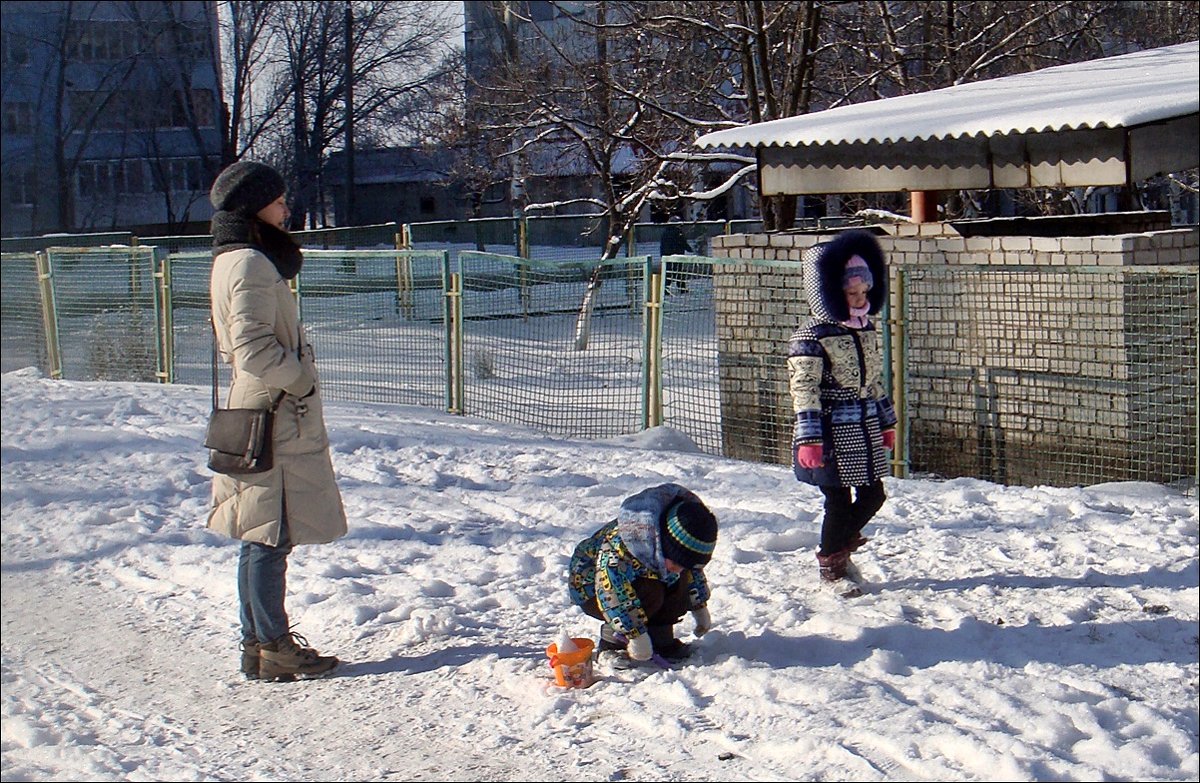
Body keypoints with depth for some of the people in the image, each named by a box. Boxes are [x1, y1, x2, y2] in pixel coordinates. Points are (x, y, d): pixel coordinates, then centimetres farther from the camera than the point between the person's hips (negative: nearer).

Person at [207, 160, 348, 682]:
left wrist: (296, 375, 15)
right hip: (275, 419, -10)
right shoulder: (251, 265, -16)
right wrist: (301, 377, -12)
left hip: (266, 416, 10)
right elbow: (255, 350, -24)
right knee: (271, 537, -4)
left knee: (262, 538, 14)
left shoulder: (239, 261, 16)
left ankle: (257, 642, 21)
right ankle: (273, 648, 3)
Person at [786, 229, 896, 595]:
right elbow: (803, 388, -16)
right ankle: (830, 566, 21)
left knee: (873, 496, 11)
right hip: (832, 433, -7)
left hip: (864, 429, 8)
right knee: (839, 501, 1)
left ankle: (841, 546, 35)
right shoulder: (812, 337, -14)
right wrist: (809, 437, -20)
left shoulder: (867, 331, 10)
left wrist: (887, 422, 21)